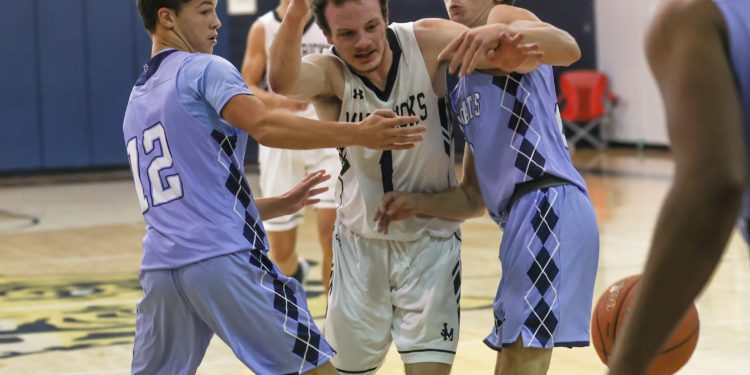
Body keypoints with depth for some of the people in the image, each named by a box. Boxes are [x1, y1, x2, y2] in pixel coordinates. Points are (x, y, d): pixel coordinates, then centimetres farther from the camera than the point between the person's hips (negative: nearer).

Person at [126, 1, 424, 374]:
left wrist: (279, 205, 26)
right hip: (223, 258, -7)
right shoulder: (203, 69, 0)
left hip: (159, 268, 8)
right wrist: (358, 134, -23)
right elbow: (263, 126, -19)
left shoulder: (136, 102, 24)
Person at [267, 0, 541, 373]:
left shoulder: (427, 41, -15)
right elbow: (282, 82, -39)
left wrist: (506, 53, -50)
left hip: (430, 241, -1)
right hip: (360, 244, 1)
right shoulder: (329, 71, -17)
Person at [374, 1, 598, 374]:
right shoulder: (464, 90, 27)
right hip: (526, 215, 10)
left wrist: (501, 32, -38)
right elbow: (474, 197, 24)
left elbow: (568, 48, -21)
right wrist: (418, 204, 7)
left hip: (548, 206, -10)